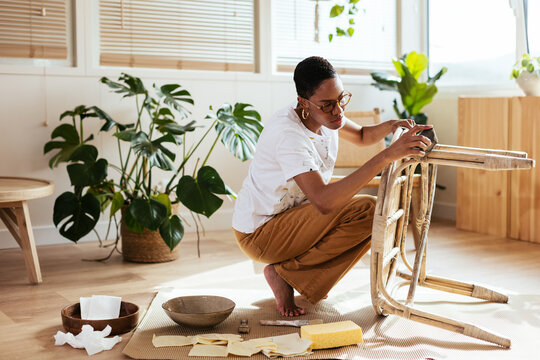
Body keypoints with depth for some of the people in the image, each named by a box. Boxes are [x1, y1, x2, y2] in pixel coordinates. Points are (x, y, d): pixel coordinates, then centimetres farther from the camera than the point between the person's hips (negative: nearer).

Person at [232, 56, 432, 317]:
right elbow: (323, 201, -42)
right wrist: (388, 155, -43)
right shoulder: (288, 133, -30)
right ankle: (284, 273, -10)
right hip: (258, 234, -9)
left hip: (289, 219, 9)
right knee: (367, 211, -23)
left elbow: (361, 136, 20)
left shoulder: (326, 114, -2)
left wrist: (391, 126, -3)